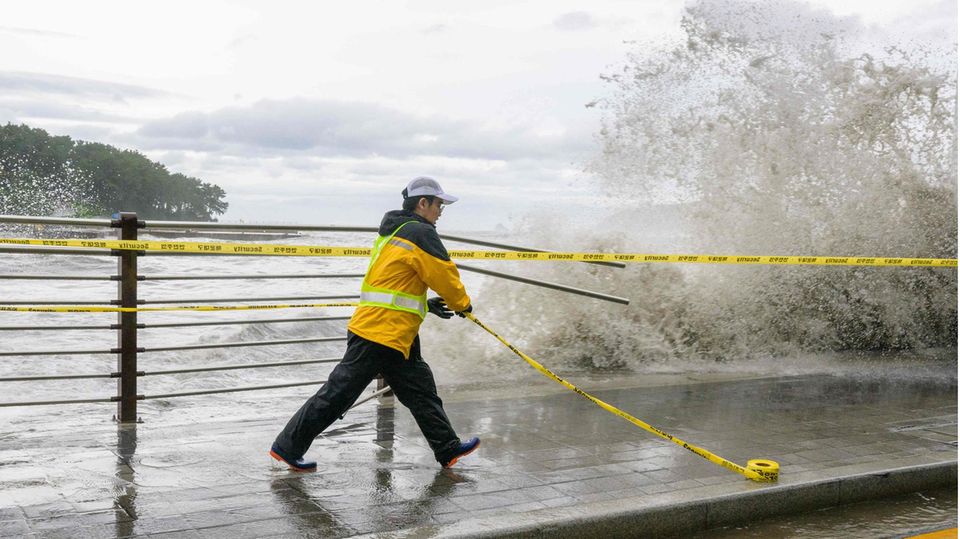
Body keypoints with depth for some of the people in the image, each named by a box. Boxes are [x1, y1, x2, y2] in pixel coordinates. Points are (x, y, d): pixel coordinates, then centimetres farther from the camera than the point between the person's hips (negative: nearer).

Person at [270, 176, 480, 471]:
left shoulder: (391, 232, 17)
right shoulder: (421, 234, -11)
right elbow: (445, 276, -9)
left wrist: (427, 303, 17)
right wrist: (462, 304, 10)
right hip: (382, 333, -10)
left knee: (421, 390, 15)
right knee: (338, 393, -3)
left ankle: (448, 449, 24)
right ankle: (287, 446, 5)